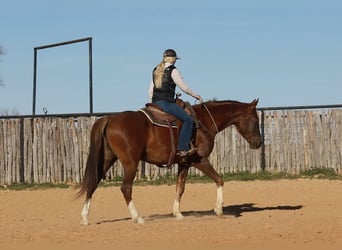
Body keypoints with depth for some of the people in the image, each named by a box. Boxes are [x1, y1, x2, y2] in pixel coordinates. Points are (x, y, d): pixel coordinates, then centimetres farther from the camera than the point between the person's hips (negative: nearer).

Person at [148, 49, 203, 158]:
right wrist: (196, 96, 10)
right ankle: (182, 148, -15)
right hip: (167, 102, -9)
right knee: (188, 120, -7)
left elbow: (150, 90, 19)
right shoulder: (173, 71, -7)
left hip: (155, 102, 9)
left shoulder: (155, 70, 16)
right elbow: (184, 88, -4)